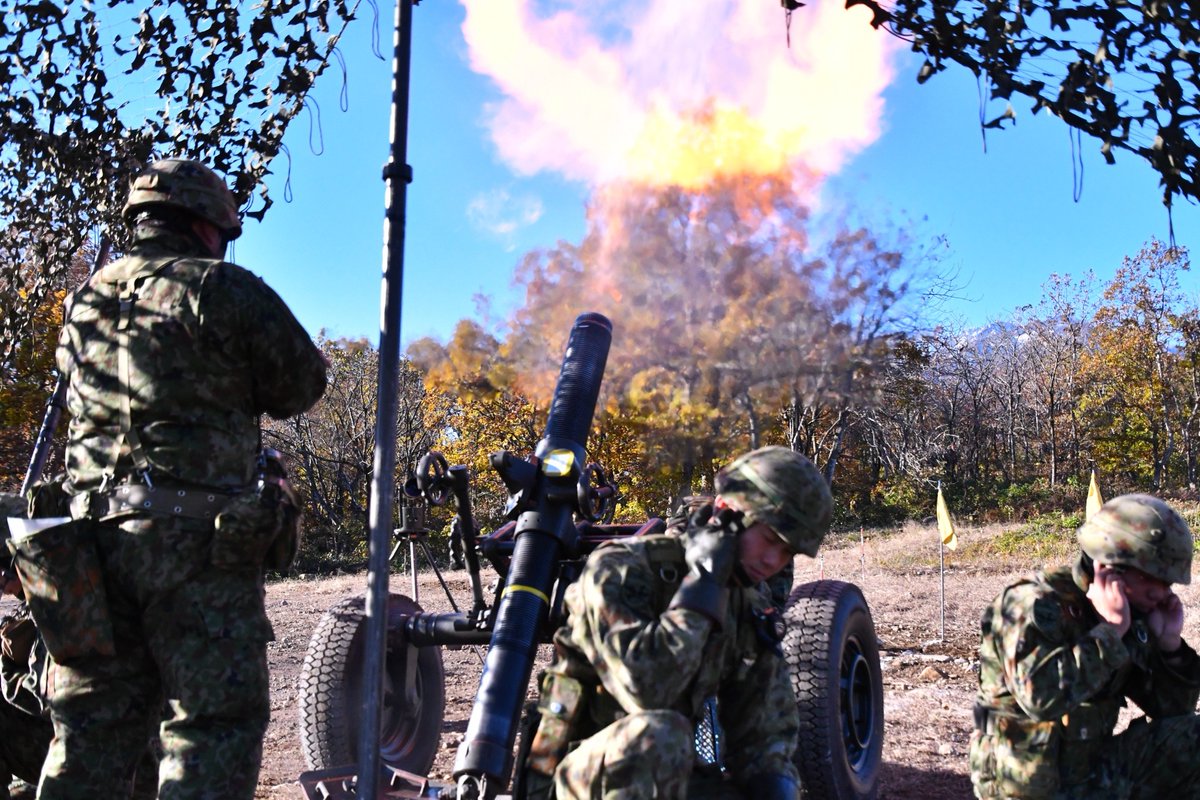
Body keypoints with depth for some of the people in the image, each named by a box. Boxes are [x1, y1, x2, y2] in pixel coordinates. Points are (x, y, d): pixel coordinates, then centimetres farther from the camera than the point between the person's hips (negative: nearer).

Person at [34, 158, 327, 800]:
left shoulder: (83, 301, 17)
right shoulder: (222, 289, -3)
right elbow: (303, 384, 0)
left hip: (94, 531, 6)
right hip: (195, 539, -6)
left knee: (93, 725, 12)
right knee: (215, 721, -2)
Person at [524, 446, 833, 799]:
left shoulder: (753, 609, 4)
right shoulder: (619, 569, -17)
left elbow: (767, 730, 5)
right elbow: (643, 686, -33)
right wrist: (703, 585, -26)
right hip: (582, 771, -6)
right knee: (659, 734, -38)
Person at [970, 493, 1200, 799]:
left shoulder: (1132, 620, 5)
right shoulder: (1034, 606, -19)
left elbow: (1172, 709, 12)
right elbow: (1041, 695, -37)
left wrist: (1169, 642, -5)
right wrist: (1109, 632, -27)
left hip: (1098, 771, 8)